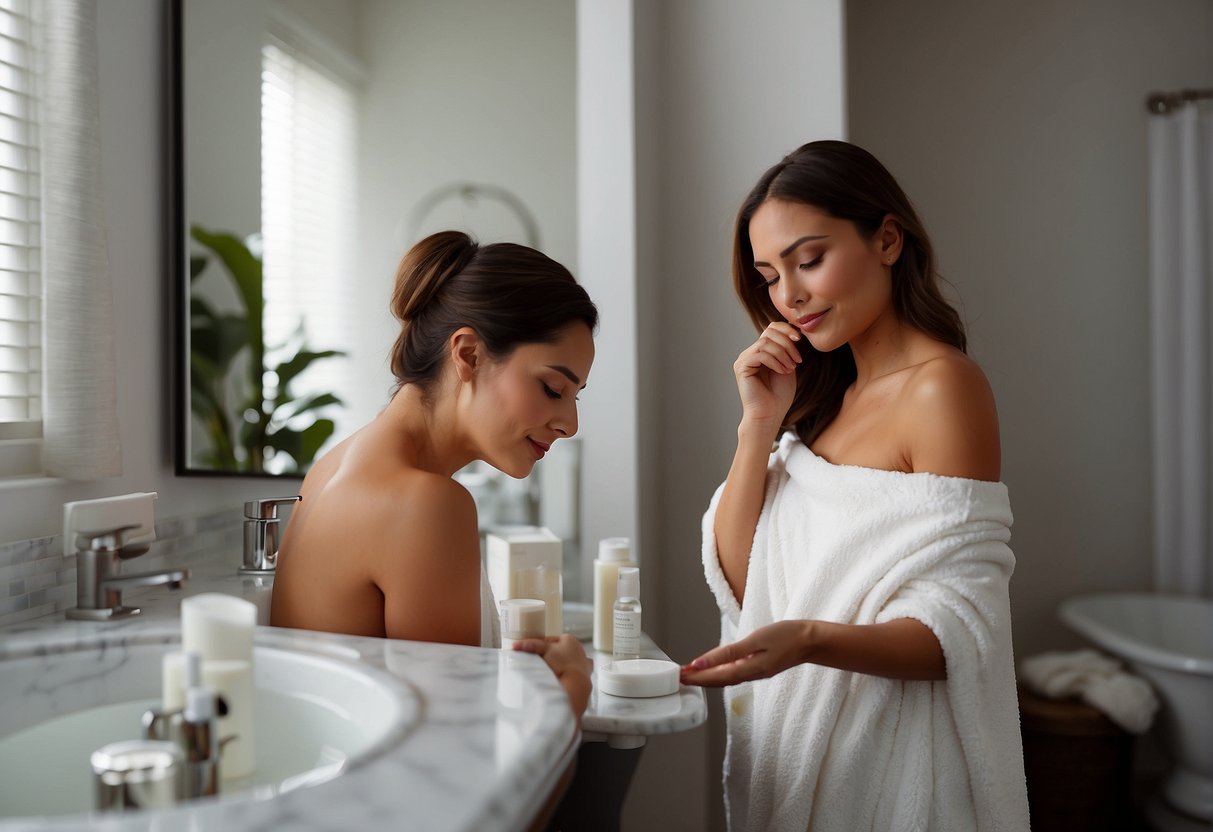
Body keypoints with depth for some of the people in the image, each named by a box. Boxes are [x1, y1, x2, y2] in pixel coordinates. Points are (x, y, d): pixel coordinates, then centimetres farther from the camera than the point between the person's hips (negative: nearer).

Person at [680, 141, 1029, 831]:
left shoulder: (941, 385, -17)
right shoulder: (825, 394, 5)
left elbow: (959, 633, -19)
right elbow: (735, 579, 0)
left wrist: (811, 639, -35)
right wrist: (760, 424, -8)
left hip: (888, 759, -7)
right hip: (794, 744, 7)